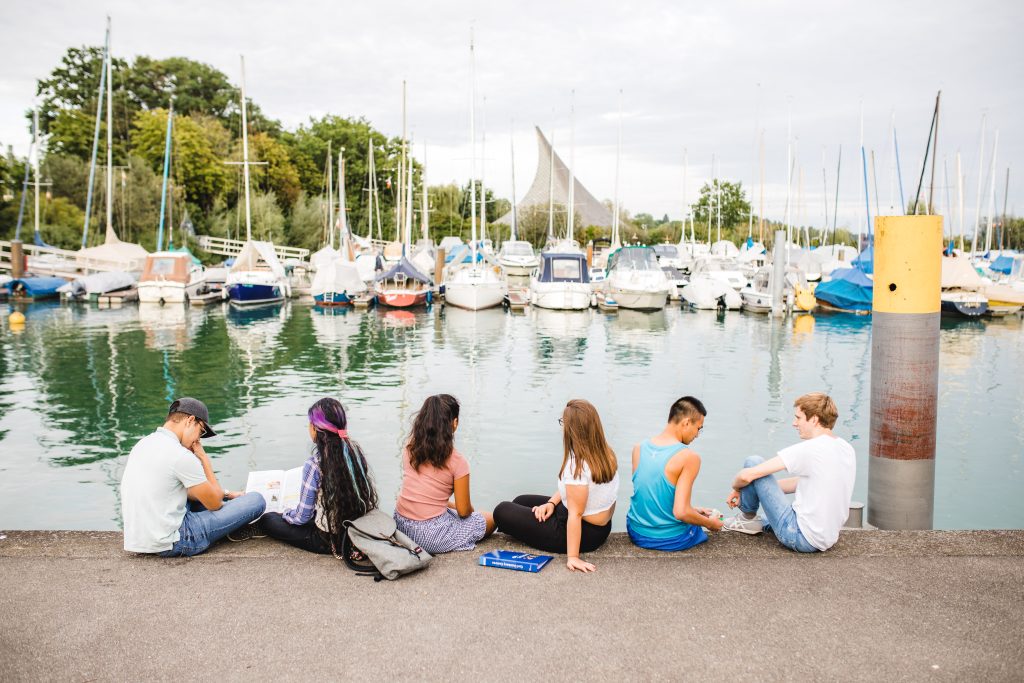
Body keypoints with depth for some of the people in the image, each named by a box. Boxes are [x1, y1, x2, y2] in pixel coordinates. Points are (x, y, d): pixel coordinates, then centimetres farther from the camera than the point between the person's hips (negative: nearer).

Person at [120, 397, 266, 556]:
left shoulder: (143, 444, 9)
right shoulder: (181, 455, -20)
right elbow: (215, 504, -8)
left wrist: (223, 494, 20)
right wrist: (204, 458, 0)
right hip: (169, 545, -9)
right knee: (256, 500, -5)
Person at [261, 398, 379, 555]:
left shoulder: (314, 463, -22)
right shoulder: (355, 449, -4)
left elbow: (302, 516, -15)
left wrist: (285, 513, 8)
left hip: (328, 540, -6)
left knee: (268, 519, 8)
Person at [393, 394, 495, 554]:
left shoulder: (409, 448, 1)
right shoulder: (457, 461, -16)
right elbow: (464, 511, -9)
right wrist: (471, 510, 14)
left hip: (400, 525, 6)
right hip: (431, 536, -6)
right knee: (490, 520, 15)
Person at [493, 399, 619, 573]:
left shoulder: (577, 465, -30)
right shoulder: (607, 453, -2)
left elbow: (575, 514, -29)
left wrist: (572, 557, -27)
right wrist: (552, 503, -2)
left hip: (580, 532, -9)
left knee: (502, 511, -2)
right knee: (521, 501, 20)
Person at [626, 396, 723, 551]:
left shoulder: (638, 449, -1)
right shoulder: (689, 458, -20)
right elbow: (680, 513, -23)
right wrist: (710, 523, -5)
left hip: (637, 534, 4)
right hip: (671, 540, -4)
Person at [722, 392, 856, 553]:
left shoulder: (807, 449, -20)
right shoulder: (847, 449, 5)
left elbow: (747, 475, -19)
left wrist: (737, 487, 4)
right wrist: (763, 487, 17)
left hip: (801, 538, -9)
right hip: (829, 539, 9)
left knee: (753, 461, -4)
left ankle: (747, 518, 13)